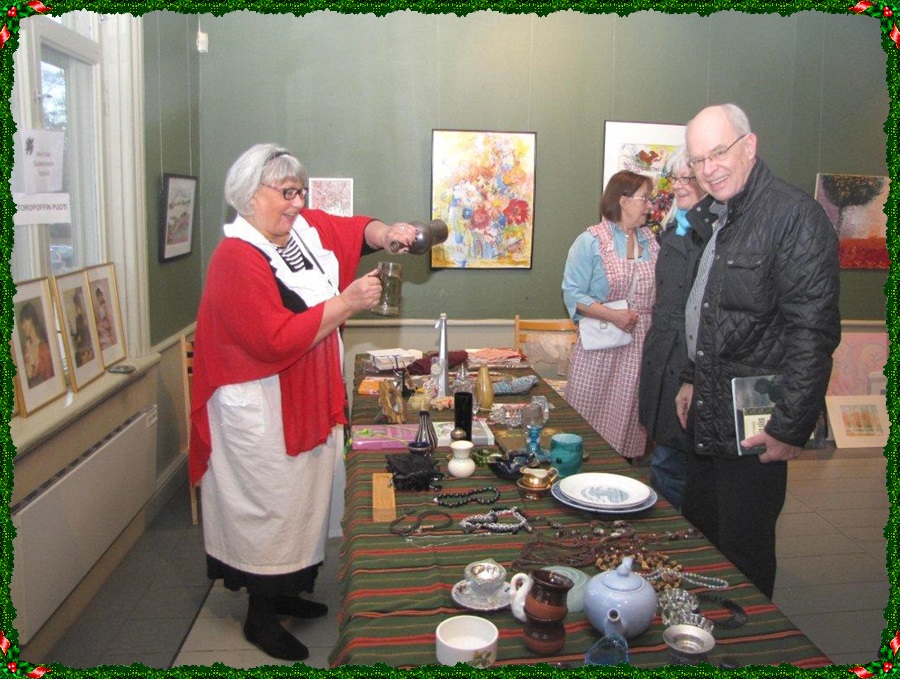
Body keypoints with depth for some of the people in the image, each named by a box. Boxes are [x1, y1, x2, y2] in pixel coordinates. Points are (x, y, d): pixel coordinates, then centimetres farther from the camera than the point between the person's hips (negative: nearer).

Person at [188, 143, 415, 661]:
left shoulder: (306, 228, 3)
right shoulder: (237, 259, -21)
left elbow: (356, 230, 9)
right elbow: (278, 341, -27)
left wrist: (386, 233, -15)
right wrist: (347, 302, -25)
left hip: (311, 401, 9)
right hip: (263, 411, -9)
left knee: (301, 497, 20)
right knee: (268, 506, 5)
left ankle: (283, 592, 39)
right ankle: (260, 617, 25)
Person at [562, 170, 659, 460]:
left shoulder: (651, 241, 12)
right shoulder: (591, 241, -5)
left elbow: (659, 291, 19)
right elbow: (572, 294, -10)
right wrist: (613, 316, -20)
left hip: (640, 348, 5)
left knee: (629, 418, 10)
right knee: (591, 417, 0)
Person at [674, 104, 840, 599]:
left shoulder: (795, 215, -17)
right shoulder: (723, 218, 13)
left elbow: (814, 331, -21)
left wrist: (790, 427, -21)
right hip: (712, 414, 9)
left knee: (743, 551, 3)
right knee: (695, 529, 20)